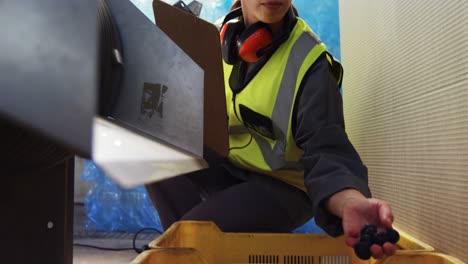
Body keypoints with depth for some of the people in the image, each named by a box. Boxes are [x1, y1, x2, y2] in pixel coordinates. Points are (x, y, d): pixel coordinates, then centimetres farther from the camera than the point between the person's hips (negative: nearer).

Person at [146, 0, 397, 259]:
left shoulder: (310, 61, -20)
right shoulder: (219, 35, -3)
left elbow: (325, 149, -30)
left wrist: (352, 202, -50)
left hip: (282, 184, -6)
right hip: (224, 166, 6)